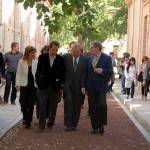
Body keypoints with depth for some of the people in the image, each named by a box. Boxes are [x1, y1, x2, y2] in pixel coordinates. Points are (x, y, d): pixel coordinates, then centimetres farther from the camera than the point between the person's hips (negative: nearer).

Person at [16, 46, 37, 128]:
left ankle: (28, 121, 13)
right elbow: (18, 73, -3)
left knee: (31, 104, 3)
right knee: (23, 103, -5)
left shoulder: (36, 62, 1)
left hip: (33, 85, 1)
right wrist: (17, 84, -13)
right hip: (24, 85, -1)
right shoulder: (21, 61, -3)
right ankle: (25, 117, 23)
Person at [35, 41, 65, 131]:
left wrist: (61, 85, -1)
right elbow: (38, 71, 5)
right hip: (43, 86, 0)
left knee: (53, 107, 8)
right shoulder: (42, 57, -1)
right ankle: (41, 125, 1)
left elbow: (62, 73, 3)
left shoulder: (61, 59, -2)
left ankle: (51, 124, 20)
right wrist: (38, 83, 1)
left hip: (55, 87, 0)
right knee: (42, 106, -3)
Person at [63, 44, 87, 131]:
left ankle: (74, 124, 16)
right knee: (68, 102, -11)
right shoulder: (66, 57, 1)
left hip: (79, 86, 0)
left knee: (77, 105, 5)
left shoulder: (85, 59, -3)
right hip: (68, 84, 0)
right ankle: (68, 124, -7)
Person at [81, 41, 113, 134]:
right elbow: (85, 73, 11)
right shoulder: (89, 59, 11)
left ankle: (101, 125, -1)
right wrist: (83, 86, 3)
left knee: (102, 104, -18)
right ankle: (95, 127, 12)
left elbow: (111, 71, -4)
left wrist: (102, 71, -22)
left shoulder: (107, 58, 0)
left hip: (101, 86, -4)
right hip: (91, 87, 4)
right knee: (93, 108, 4)